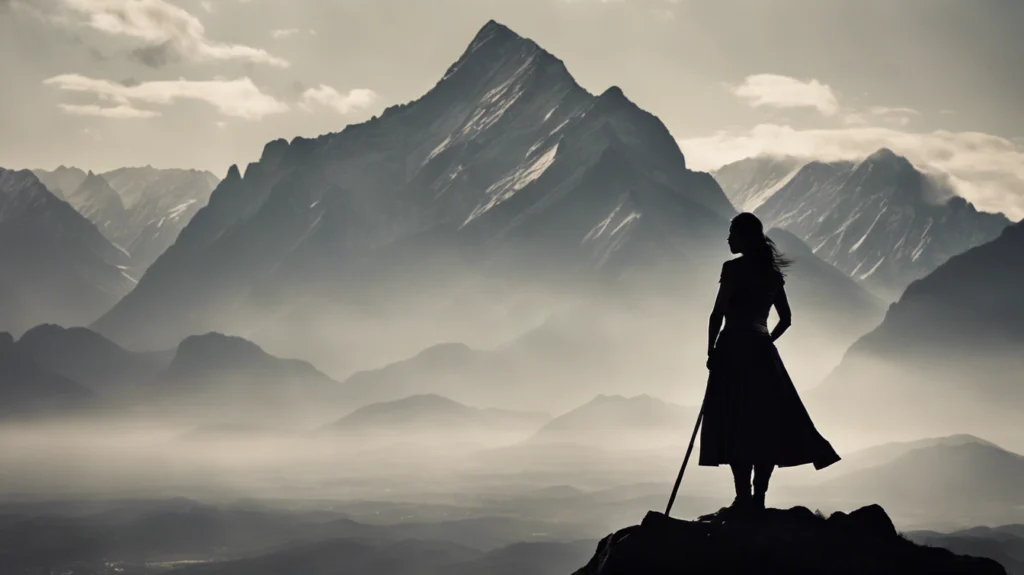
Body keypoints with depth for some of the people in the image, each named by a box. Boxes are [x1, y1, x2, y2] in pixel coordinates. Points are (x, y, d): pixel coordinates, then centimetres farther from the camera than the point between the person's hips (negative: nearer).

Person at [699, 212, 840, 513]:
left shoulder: (734, 268, -8)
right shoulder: (771, 272, 13)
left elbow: (718, 314, -11)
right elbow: (785, 318, 17)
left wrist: (711, 350, -4)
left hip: (734, 350, -7)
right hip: (762, 352, 7)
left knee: (736, 424, -6)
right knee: (767, 423, 7)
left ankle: (744, 497, -9)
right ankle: (758, 498, 7)